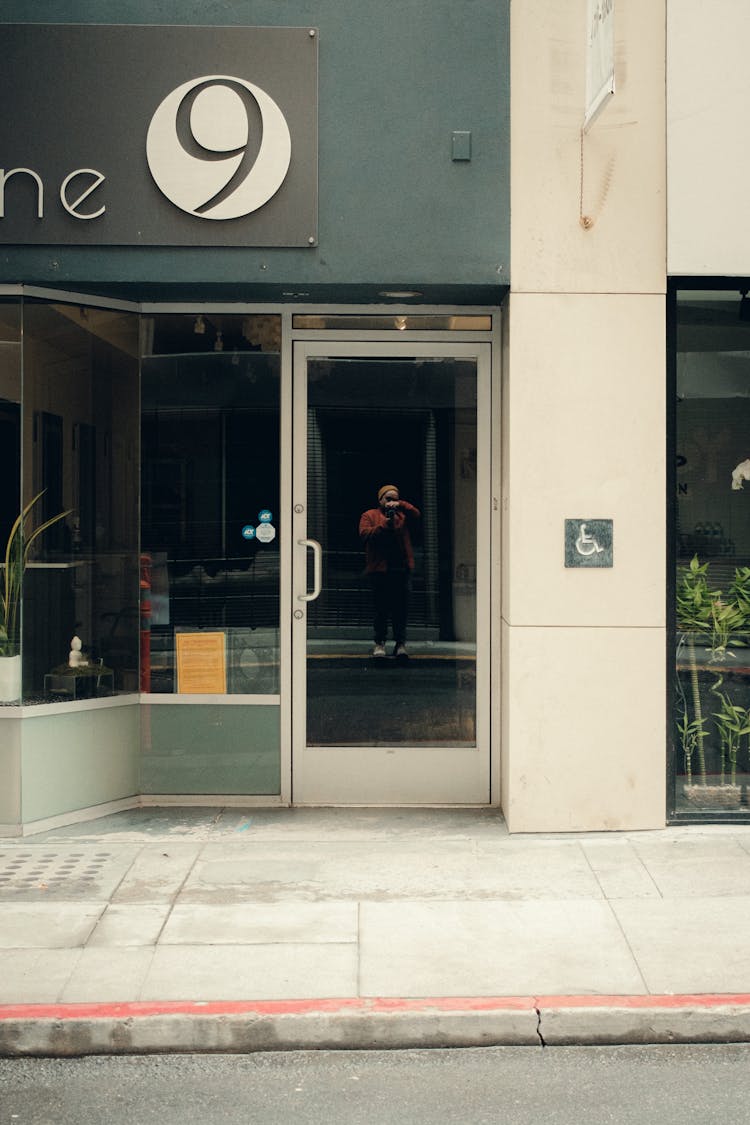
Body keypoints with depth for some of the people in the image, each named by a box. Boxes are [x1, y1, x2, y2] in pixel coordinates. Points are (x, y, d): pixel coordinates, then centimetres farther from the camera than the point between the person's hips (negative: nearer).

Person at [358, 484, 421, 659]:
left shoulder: (402, 515, 19)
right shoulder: (369, 515, 10)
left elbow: (416, 515, 4)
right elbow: (364, 534, -5)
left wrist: (400, 505, -6)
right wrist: (383, 525, -12)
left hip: (402, 569, 2)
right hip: (380, 570, -2)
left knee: (401, 608, 1)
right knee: (381, 609, 0)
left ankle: (400, 643, 7)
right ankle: (379, 643, 9)